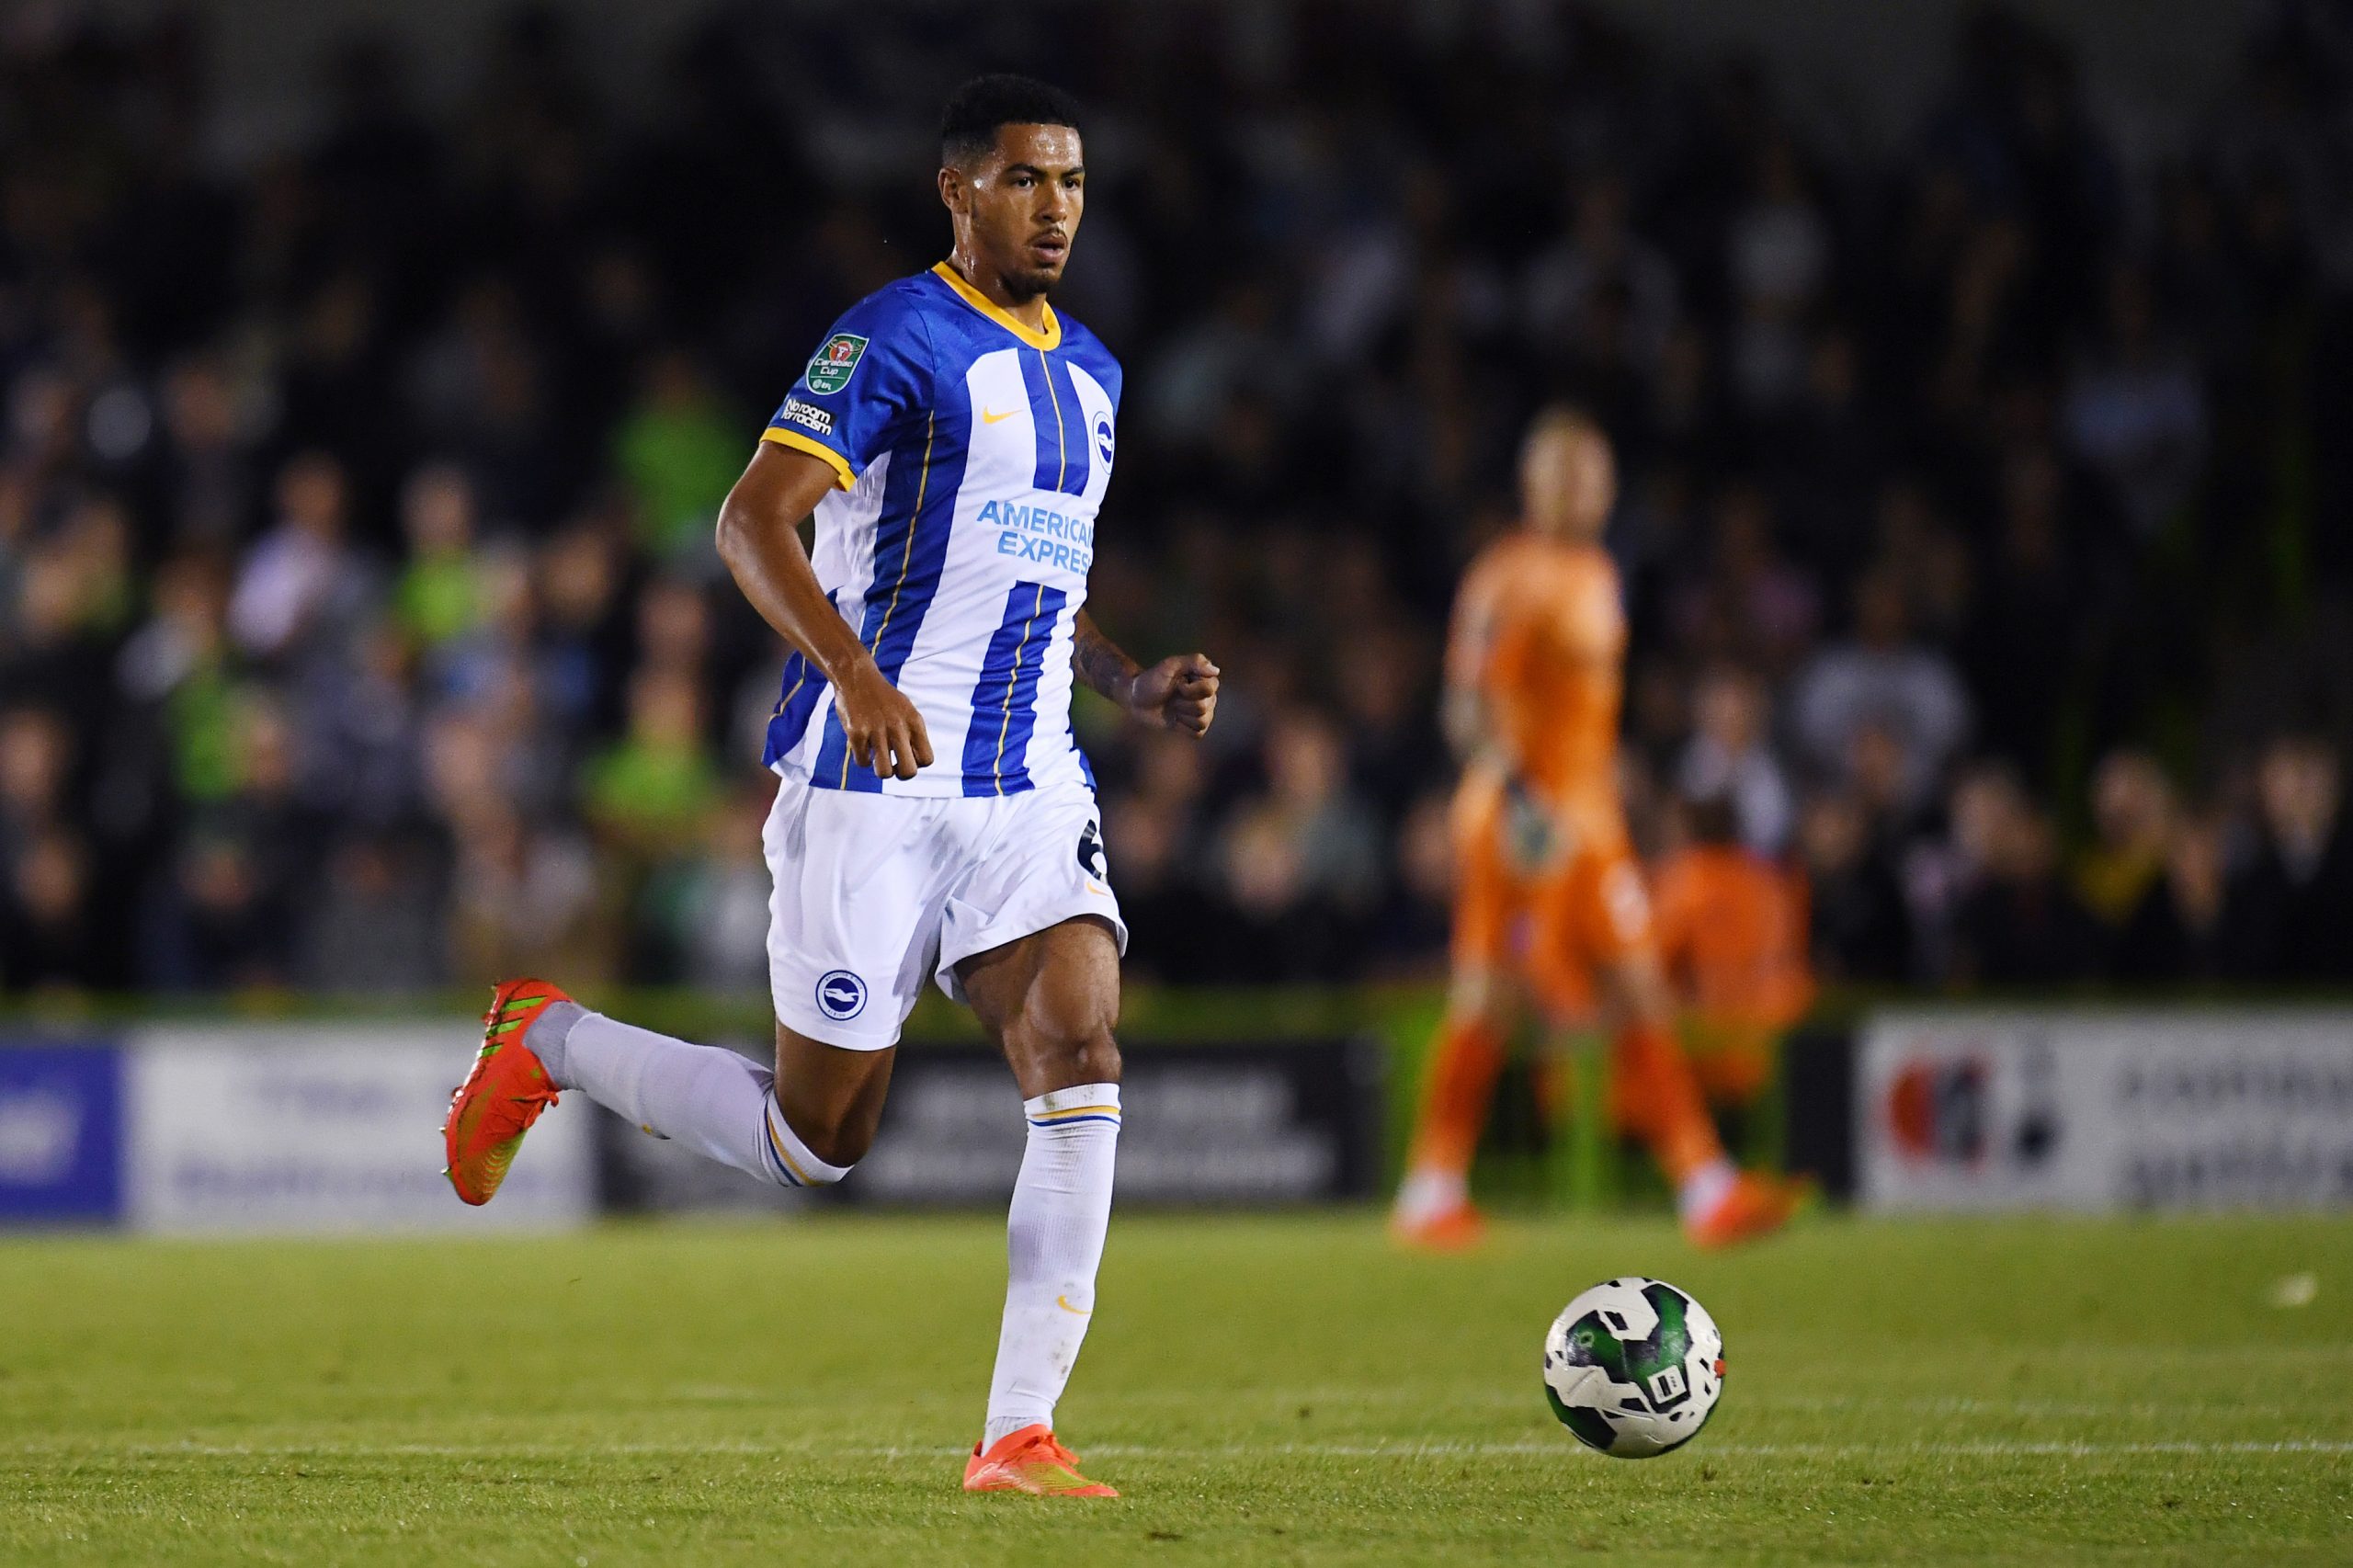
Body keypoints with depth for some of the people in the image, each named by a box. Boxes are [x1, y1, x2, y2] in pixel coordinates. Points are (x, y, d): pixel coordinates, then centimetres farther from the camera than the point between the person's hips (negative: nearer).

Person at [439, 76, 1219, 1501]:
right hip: (872, 791, -6)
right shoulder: (898, 339, -9)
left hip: (1031, 790, 6)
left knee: (1082, 1049, -16)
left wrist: (1137, 684, 12)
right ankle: (547, 1045, 26)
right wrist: (856, 676, -31)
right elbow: (754, 521, -17)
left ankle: (1020, 1434, -13)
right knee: (819, 1136, 0)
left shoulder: (1088, 375, 17)